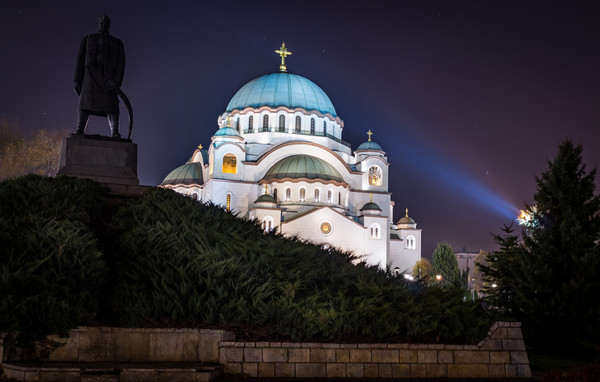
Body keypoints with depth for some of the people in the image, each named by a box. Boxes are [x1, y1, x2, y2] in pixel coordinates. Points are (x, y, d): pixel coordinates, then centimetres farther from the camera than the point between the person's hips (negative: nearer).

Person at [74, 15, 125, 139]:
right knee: (86, 102, -16)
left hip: (108, 76, 0)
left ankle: (115, 134, -31)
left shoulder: (117, 43, 19)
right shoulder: (88, 39, 20)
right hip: (91, 73, 0)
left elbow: (121, 63, 7)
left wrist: (117, 81, -11)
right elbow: (80, 60, 14)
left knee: (111, 104, -18)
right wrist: (77, 80, 3)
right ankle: (79, 132, -26)